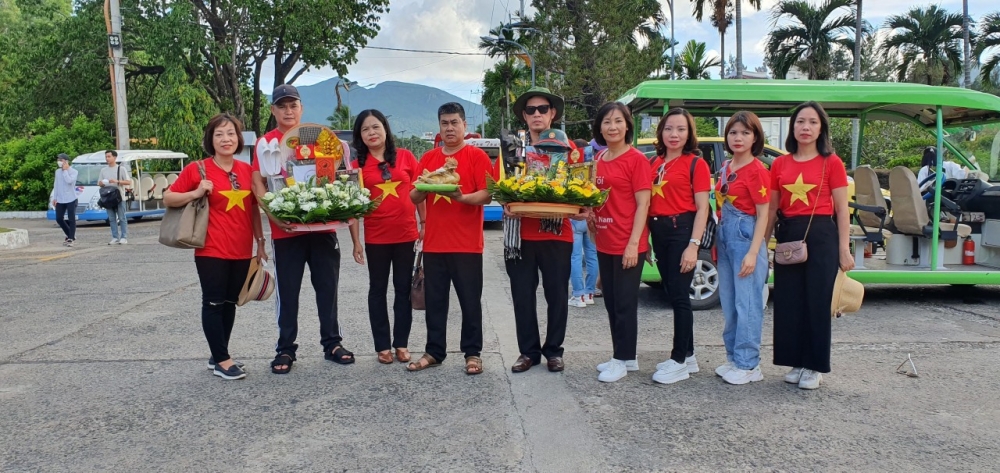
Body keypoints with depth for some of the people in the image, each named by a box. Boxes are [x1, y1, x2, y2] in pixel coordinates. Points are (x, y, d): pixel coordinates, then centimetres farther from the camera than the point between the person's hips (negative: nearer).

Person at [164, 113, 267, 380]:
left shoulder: (246, 170, 6)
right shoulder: (198, 169, -6)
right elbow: (168, 199, -2)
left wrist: (260, 242, 11)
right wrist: (195, 193, -19)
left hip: (241, 250, 5)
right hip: (212, 250, -5)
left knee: (230, 303, 12)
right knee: (214, 303, 1)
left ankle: (219, 356, 24)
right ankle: (221, 361, 10)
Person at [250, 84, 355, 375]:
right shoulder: (266, 142, 3)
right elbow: (258, 183, -1)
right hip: (285, 229, -2)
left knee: (328, 287, 8)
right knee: (287, 292, 5)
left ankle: (332, 344, 20)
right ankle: (285, 349, 17)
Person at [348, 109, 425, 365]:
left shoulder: (406, 157, 1)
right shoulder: (358, 164, -1)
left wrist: (424, 223, 4)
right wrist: (356, 241, -4)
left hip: (407, 234, 1)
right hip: (376, 237, -1)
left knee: (404, 288, 9)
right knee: (378, 290, 9)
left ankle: (401, 343, 21)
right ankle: (382, 346, 19)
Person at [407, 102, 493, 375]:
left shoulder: (477, 156, -2)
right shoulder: (428, 158, 12)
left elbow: (486, 195, -9)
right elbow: (414, 198, 11)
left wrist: (461, 197, -25)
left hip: (467, 243, -4)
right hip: (434, 242, 4)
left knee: (470, 300, 3)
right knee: (434, 301, 10)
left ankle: (473, 353, 13)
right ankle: (434, 352, 20)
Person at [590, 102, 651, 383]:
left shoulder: (636, 159, -10)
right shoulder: (599, 160, 11)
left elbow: (643, 204, -14)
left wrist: (633, 244, -18)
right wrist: (588, 211, 6)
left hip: (628, 244, -8)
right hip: (604, 243, 8)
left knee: (625, 303, 1)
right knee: (611, 302, 14)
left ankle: (623, 360, 13)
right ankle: (624, 356, 26)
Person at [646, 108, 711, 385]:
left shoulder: (696, 163, -4)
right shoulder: (655, 163, 12)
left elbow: (702, 208, -9)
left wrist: (693, 245, -16)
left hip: (682, 230, -6)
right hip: (658, 232, 7)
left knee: (679, 295, -4)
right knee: (672, 294, 12)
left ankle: (679, 361, 6)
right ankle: (688, 356, 24)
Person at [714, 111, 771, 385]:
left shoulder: (757, 170, -9)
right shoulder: (726, 168, 12)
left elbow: (763, 215, -12)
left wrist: (752, 253, -18)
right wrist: (716, 241, 12)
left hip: (746, 237, -8)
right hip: (725, 236, 8)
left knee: (747, 303, -3)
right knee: (728, 303, 13)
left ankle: (748, 365, 6)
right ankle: (734, 358, 24)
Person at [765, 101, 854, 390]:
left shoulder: (832, 163, -1)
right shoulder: (780, 164, 8)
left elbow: (842, 210, -2)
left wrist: (844, 249, -6)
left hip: (821, 236, -3)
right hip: (788, 236, 4)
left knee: (817, 301, 2)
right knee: (788, 301, 7)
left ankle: (814, 366, 14)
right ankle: (796, 362, 21)